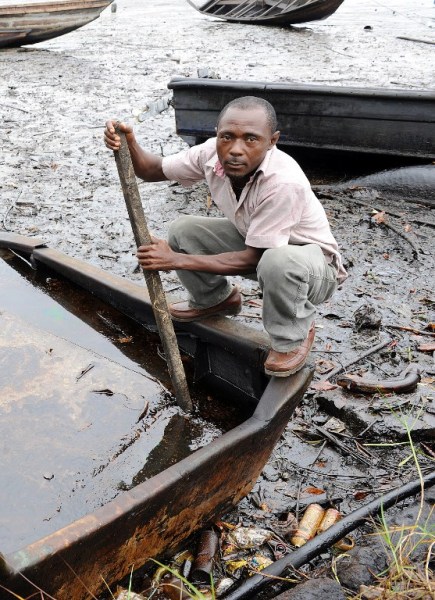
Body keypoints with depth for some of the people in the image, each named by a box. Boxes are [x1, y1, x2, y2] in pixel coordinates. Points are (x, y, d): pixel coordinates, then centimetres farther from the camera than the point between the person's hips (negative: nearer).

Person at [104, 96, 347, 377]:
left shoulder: (283, 183, -36)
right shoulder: (213, 153, -17)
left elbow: (253, 259, -30)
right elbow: (153, 170, -3)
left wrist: (177, 260, -29)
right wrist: (129, 143, -25)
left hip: (314, 263, -6)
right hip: (253, 242, 6)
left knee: (278, 261, -40)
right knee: (182, 230, -7)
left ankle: (293, 338, -9)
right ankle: (215, 299, 20)